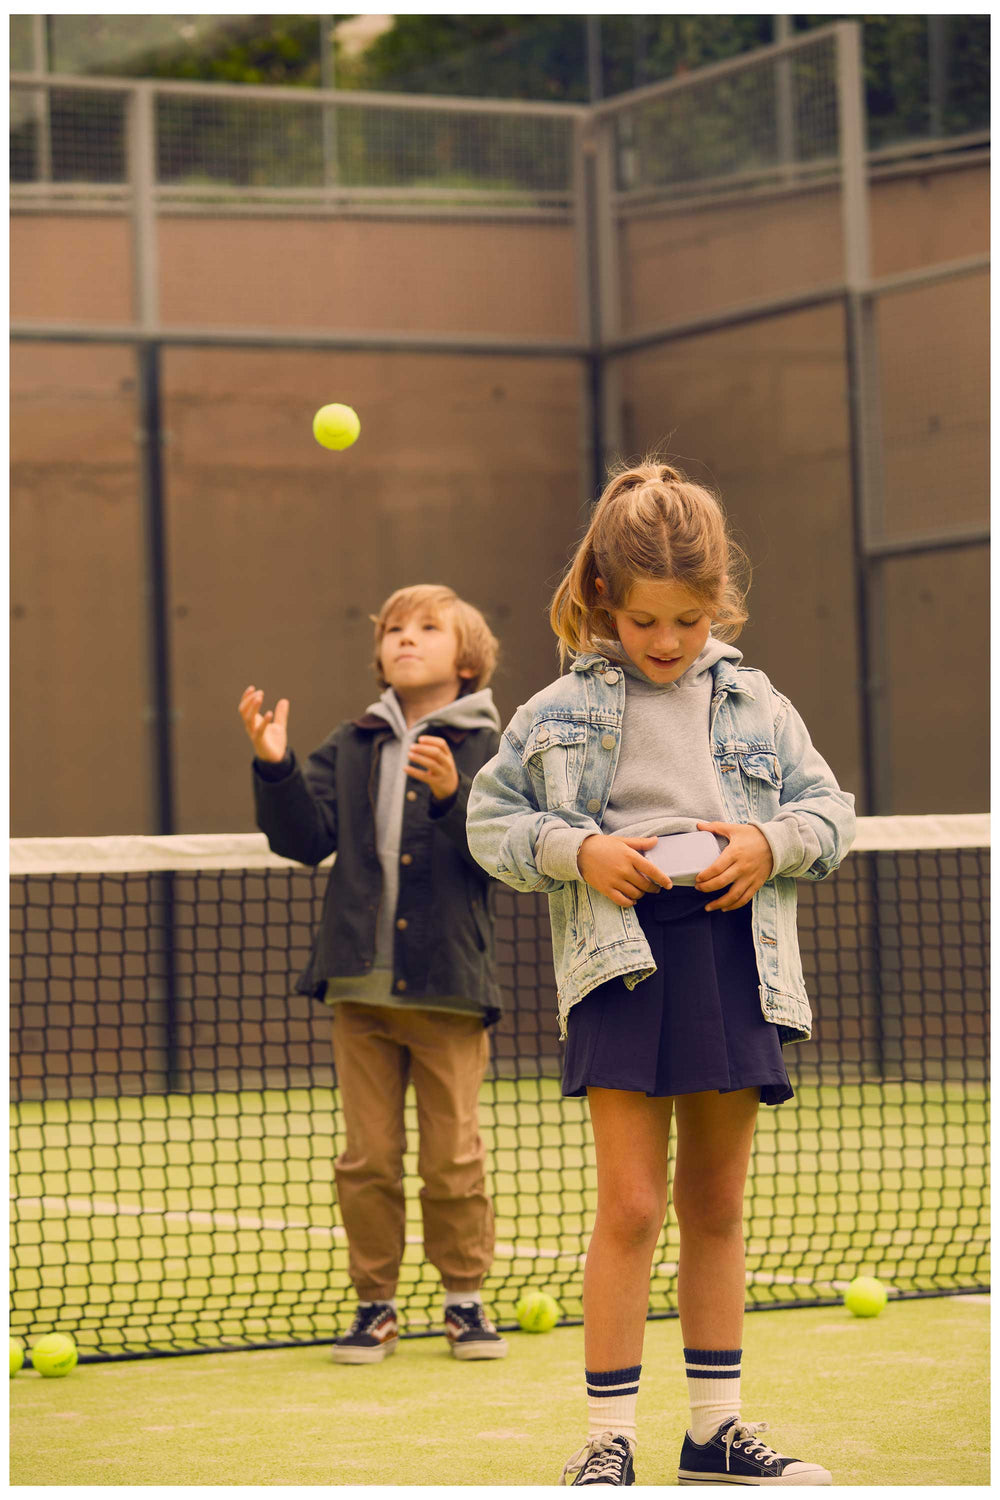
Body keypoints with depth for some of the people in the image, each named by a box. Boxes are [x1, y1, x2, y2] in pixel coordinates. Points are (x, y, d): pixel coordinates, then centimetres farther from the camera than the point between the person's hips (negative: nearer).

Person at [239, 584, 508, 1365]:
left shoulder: (488, 748, -1)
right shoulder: (351, 747, 9)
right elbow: (308, 839, 3)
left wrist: (454, 795, -28)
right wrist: (277, 769, -11)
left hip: (449, 984, -3)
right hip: (362, 981, 3)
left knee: (454, 1155, 2)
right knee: (367, 1157, 5)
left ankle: (465, 1299, 16)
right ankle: (375, 1305, 14)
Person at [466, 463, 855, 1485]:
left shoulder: (758, 707, 9)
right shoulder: (561, 712, 3)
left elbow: (830, 807, 14)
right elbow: (491, 820, 7)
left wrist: (772, 843, -6)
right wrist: (576, 851, -10)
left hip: (733, 952, 3)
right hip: (619, 955, -3)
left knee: (715, 1209, 10)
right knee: (630, 1206, -8)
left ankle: (716, 1431, 19)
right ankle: (608, 1442, -1)